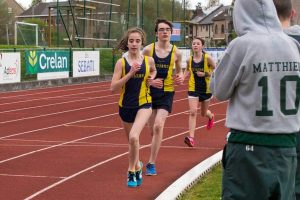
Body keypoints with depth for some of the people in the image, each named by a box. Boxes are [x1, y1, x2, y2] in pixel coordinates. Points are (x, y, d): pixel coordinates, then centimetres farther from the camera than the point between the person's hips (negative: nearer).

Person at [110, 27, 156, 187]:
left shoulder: (148, 60, -3)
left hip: (144, 104, -2)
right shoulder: (121, 62, -7)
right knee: (131, 140, 19)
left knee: (134, 137, -24)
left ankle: (132, 171, -6)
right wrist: (130, 74, -22)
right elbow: (113, 87, -14)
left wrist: (151, 79, 0)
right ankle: (137, 165, 45)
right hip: (126, 106, 2)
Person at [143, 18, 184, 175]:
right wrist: (150, 81, -15)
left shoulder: (176, 52, -2)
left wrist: (180, 77, -7)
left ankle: (151, 163, -8)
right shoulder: (148, 50, -5)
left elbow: (179, 71, 15)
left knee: (158, 126, -16)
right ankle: (152, 160, 34)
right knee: (153, 129, 10)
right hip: (150, 92, 1)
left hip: (166, 93, -1)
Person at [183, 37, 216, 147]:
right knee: (193, 112, -15)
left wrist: (205, 74, -21)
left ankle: (211, 116, 57)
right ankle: (191, 137, -17)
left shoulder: (207, 58, -14)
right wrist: (182, 77, -2)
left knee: (204, 113, 18)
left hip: (206, 88, -1)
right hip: (193, 89, 1)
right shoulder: (189, 60, -4)